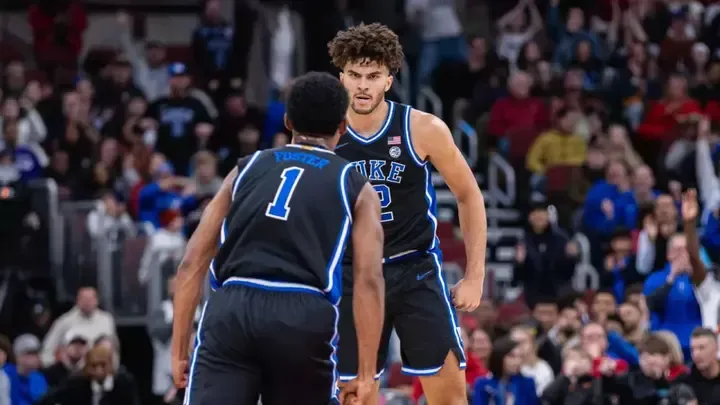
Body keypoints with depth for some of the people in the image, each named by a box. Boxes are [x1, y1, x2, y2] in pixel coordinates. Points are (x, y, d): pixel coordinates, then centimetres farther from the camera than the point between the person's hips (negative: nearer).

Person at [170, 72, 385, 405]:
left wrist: (179, 348, 18)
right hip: (305, 318, -1)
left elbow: (192, 264, 15)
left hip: (232, 310, 1)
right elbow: (369, 280, 2)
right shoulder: (356, 189, 15)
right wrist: (366, 372, 2)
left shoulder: (246, 169, 22)